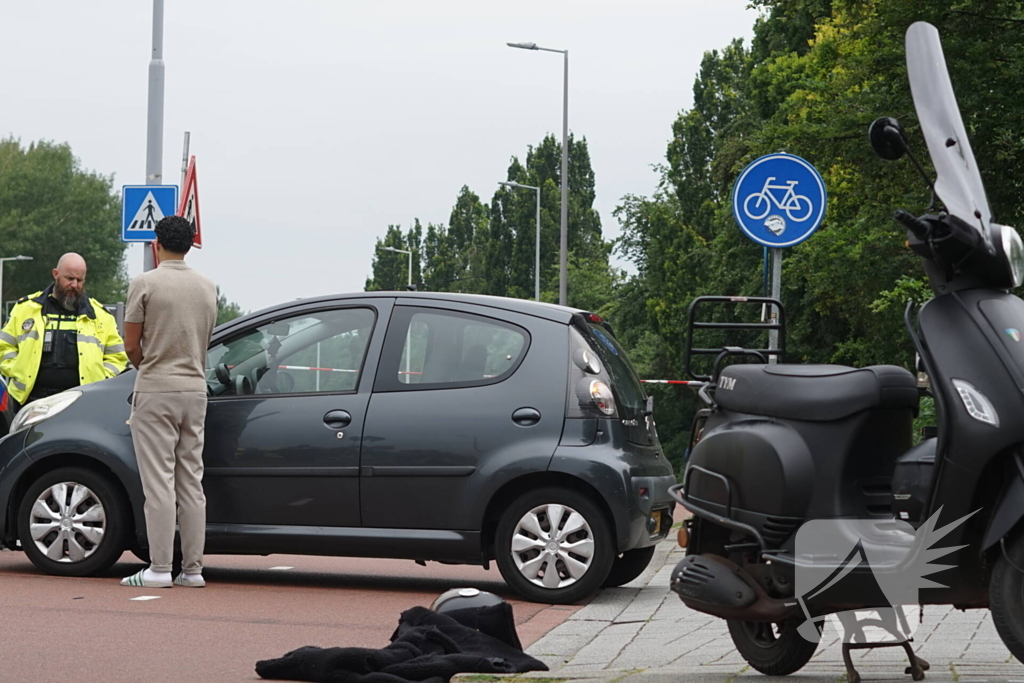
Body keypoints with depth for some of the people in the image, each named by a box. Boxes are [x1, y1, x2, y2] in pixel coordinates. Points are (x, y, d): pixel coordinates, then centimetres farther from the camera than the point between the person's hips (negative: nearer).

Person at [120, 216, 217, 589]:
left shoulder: (145, 284, -8)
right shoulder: (207, 287, 10)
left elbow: (131, 346, -5)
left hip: (155, 391, -5)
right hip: (195, 390, 5)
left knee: (159, 483, -4)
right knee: (191, 482, 8)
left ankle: (160, 568, -4)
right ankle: (193, 569, 9)